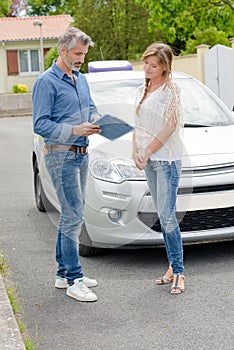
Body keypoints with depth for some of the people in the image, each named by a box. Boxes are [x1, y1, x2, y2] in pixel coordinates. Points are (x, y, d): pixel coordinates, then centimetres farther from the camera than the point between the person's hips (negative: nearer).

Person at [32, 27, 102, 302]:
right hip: (61, 155, -8)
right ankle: (74, 280, -5)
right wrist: (74, 130, -26)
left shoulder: (81, 79, 14)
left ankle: (64, 272, 22)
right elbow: (40, 124, -16)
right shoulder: (47, 82, -11)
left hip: (81, 154, 9)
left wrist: (95, 119, -3)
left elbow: (91, 108, 21)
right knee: (73, 216, -10)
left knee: (71, 214, 13)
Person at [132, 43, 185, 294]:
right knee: (162, 216, 9)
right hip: (148, 161, 7)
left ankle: (178, 272, -5)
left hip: (167, 159, -7)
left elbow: (170, 126, -14)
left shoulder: (171, 90, -7)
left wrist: (147, 152, -13)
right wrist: (135, 152, 5)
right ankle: (173, 267, 16)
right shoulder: (142, 91, 15)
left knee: (167, 215, -11)